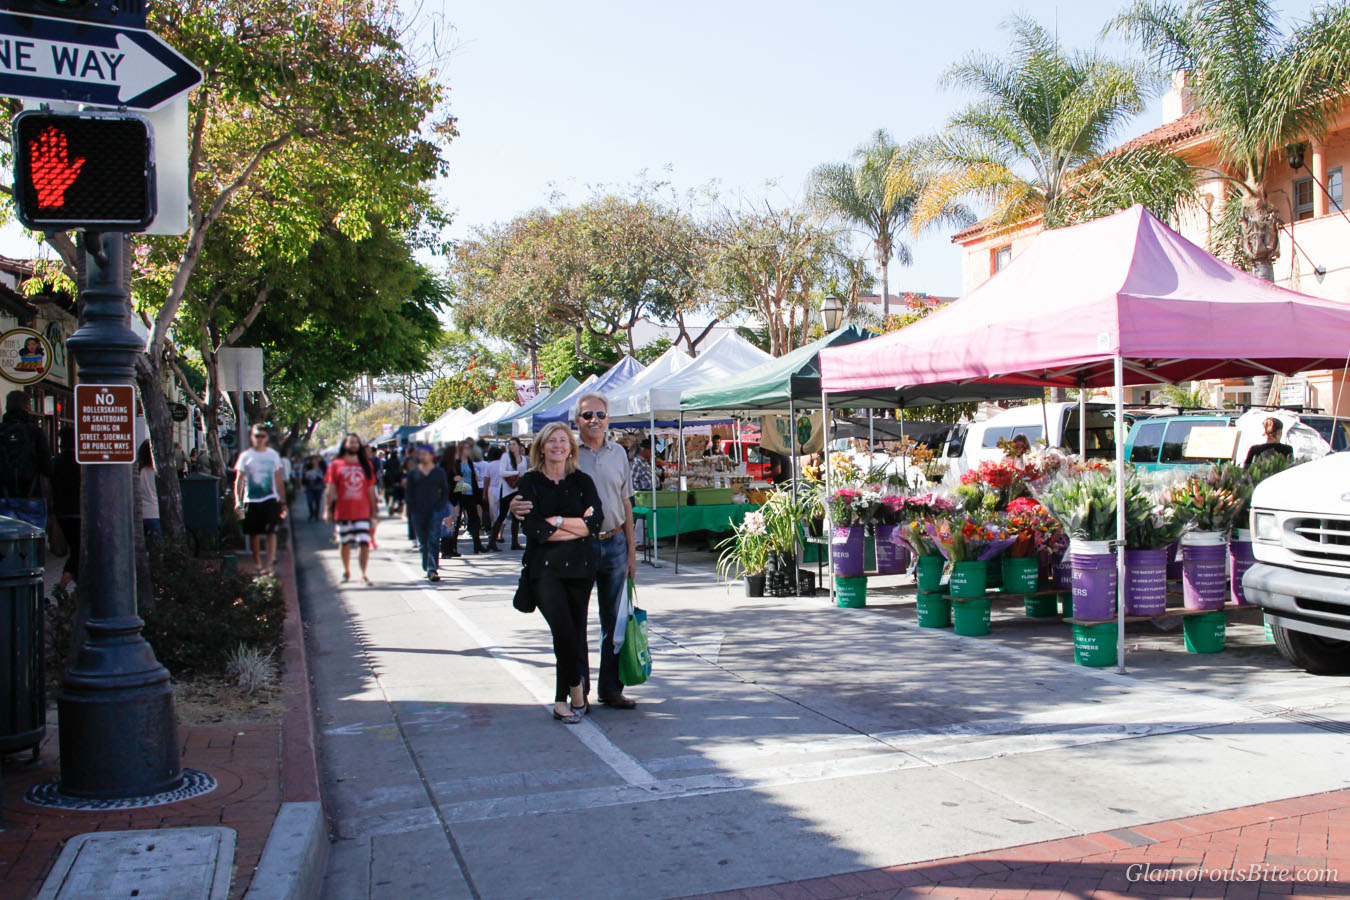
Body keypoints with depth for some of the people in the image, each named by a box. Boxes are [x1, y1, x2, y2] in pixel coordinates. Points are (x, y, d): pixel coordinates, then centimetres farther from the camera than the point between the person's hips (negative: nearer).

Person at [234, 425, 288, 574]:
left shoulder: (273, 455, 9)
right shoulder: (245, 456, 4)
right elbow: (239, 480, 2)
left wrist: (283, 501, 10)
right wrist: (238, 500, -10)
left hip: (270, 499, 0)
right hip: (251, 500, 0)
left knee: (271, 533, -10)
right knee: (253, 533, 7)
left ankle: (268, 565, -11)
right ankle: (257, 564, 22)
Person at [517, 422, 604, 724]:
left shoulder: (582, 481, 10)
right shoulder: (529, 483, 5)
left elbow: (595, 522, -3)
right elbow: (535, 529, -8)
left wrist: (558, 522, -10)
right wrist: (578, 526, -6)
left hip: (580, 566, 2)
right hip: (545, 567, -2)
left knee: (576, 632, 3)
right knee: (564, 630, -15)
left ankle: (563, 699, 14)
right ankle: (577, 690, 3)